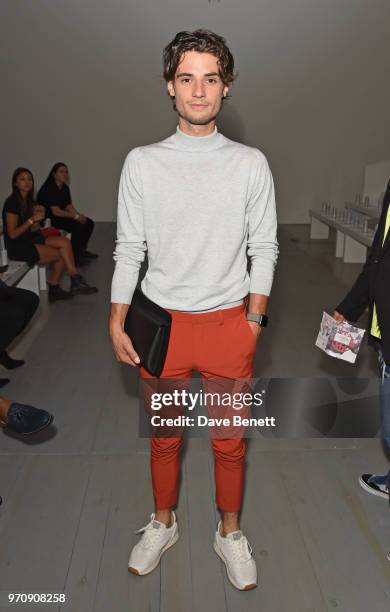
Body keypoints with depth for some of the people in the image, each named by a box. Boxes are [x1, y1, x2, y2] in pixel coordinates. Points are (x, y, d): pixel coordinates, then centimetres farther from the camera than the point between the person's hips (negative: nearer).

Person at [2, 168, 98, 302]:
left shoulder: (29, 201, 13)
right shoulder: (12, 202, -13)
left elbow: (32, 229, 13)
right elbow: (12, 234, -17)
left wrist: (38, 217, -4)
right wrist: (32, 220, -17)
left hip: (30, 240, 8)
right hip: (18, 247, -8)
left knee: (64, 242, -13)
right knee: (62, 254, -15)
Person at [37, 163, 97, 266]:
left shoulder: (65, 188, 7)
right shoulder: (49, 189, -19)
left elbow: (69, 206, 7)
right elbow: (56, 212, -24)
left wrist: (79, 215, -12)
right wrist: (76, 216, -21)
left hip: (62, 216, 9)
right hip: (48, 219, -9)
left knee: (89, 223, 0)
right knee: (78, 226, -27)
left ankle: (81, 250, 13)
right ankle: (74, 256, -17)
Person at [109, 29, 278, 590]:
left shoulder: (251, 164, -1)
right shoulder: (142, 163, -1)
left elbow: (264, 249, 1)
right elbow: (129, 249, 1)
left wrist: (253, 319, -4)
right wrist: (117, 321, -2)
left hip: (229, 323, 0)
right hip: (162, 322, 1)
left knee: (230, 441, 13)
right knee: (164, 436, 17)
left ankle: (229, 532, 38)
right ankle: (163, 523, 42)